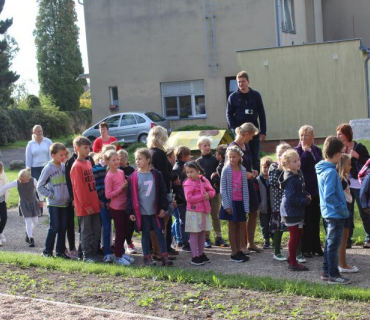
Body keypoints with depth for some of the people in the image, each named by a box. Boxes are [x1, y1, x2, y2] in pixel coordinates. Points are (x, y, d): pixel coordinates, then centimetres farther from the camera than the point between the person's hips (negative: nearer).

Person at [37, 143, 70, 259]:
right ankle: (47, 251, 6)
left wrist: (69, 196, 2)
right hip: (53, 204, -5)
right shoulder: (48, 168, -8)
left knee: (63, 228, 8)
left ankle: (60, 251, 17)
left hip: (65, 203, 5)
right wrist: (51, 195, -11)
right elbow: (40, 186, -6)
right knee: (54, 228, -5)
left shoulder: (65, 167, 6)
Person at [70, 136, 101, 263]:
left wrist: (98, 201, 13)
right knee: (87, 232, 1)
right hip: (84, 207, -8)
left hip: (94, 204, 8)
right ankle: (87, 256, 10)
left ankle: (93, 253, 21)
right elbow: (78, 188, -15)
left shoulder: (88, 163, 12)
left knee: (96, 231, 12)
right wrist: (86, 205, -16)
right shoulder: (77, 166, -12)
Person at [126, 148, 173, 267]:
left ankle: (164, 257, 8)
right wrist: (130, 212, -2)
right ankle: (147, 258, 15)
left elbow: (163, 192, 4)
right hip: (142, 212, 0)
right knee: (145, 235, 7)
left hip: (156, 211, 0)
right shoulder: (133, 177, -1)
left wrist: (163, 208, -1)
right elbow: (130, 195, 1)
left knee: (160, 233, 3)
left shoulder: (156, 175, 1)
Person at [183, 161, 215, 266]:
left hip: (204, 211, 6)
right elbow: (189, 198, -21)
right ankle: (195, 257, 0)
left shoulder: (203, 180, 7)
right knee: (194, 234, -3)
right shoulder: (188, 183, -12)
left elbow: (212, 191, 10)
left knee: (202, 233, 14)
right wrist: (202, 196, -19)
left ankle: (201, 254, 25)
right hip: (193, 212, -6)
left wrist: (209, 194, -13)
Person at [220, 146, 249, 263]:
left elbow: (245, 188, 4)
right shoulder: (226, 170, -7)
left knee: (241, 225, 8)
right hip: (230, 202, -4)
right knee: (232, 226, 4)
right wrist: (227, 205, -13)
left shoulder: (243, 170, 3)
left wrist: (246, 205, -1)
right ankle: (234, 253, 10)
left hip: (240, 201, 4)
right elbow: (223, 188, -8)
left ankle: (238, 250, 21)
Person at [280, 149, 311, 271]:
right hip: (291, 211, -9)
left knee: (299, 234, 16)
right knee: (294, 235, 0)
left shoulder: (299, 174, 5)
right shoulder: (290, 179, -23)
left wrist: (306, 195, 1)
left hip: (297, 211, 9)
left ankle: (291, 257, 29)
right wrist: (306, 200, -15)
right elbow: (292, 198, -25)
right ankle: (293, 263, 10)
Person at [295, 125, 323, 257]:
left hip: (317, 190, 5)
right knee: (306, 220, 0)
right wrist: (306, 151, -19)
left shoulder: (317, 150, 12)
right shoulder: (297, 150, -4)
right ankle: (305, 249, 7)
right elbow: (299, 166, -20)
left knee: (315, 220, 10)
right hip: (304, 190, -5)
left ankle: (315, 247, 19)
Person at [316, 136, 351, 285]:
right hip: (335, 214, -9)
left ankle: (326, 271, 24)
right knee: (333, 244, -1)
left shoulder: (322, 169, 8)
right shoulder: (331, 172, -21)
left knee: (330, 243, 17)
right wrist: (343, 210, -16)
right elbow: (329, 196, -25)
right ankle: (333, 275, 6)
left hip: (329, 213, 9)